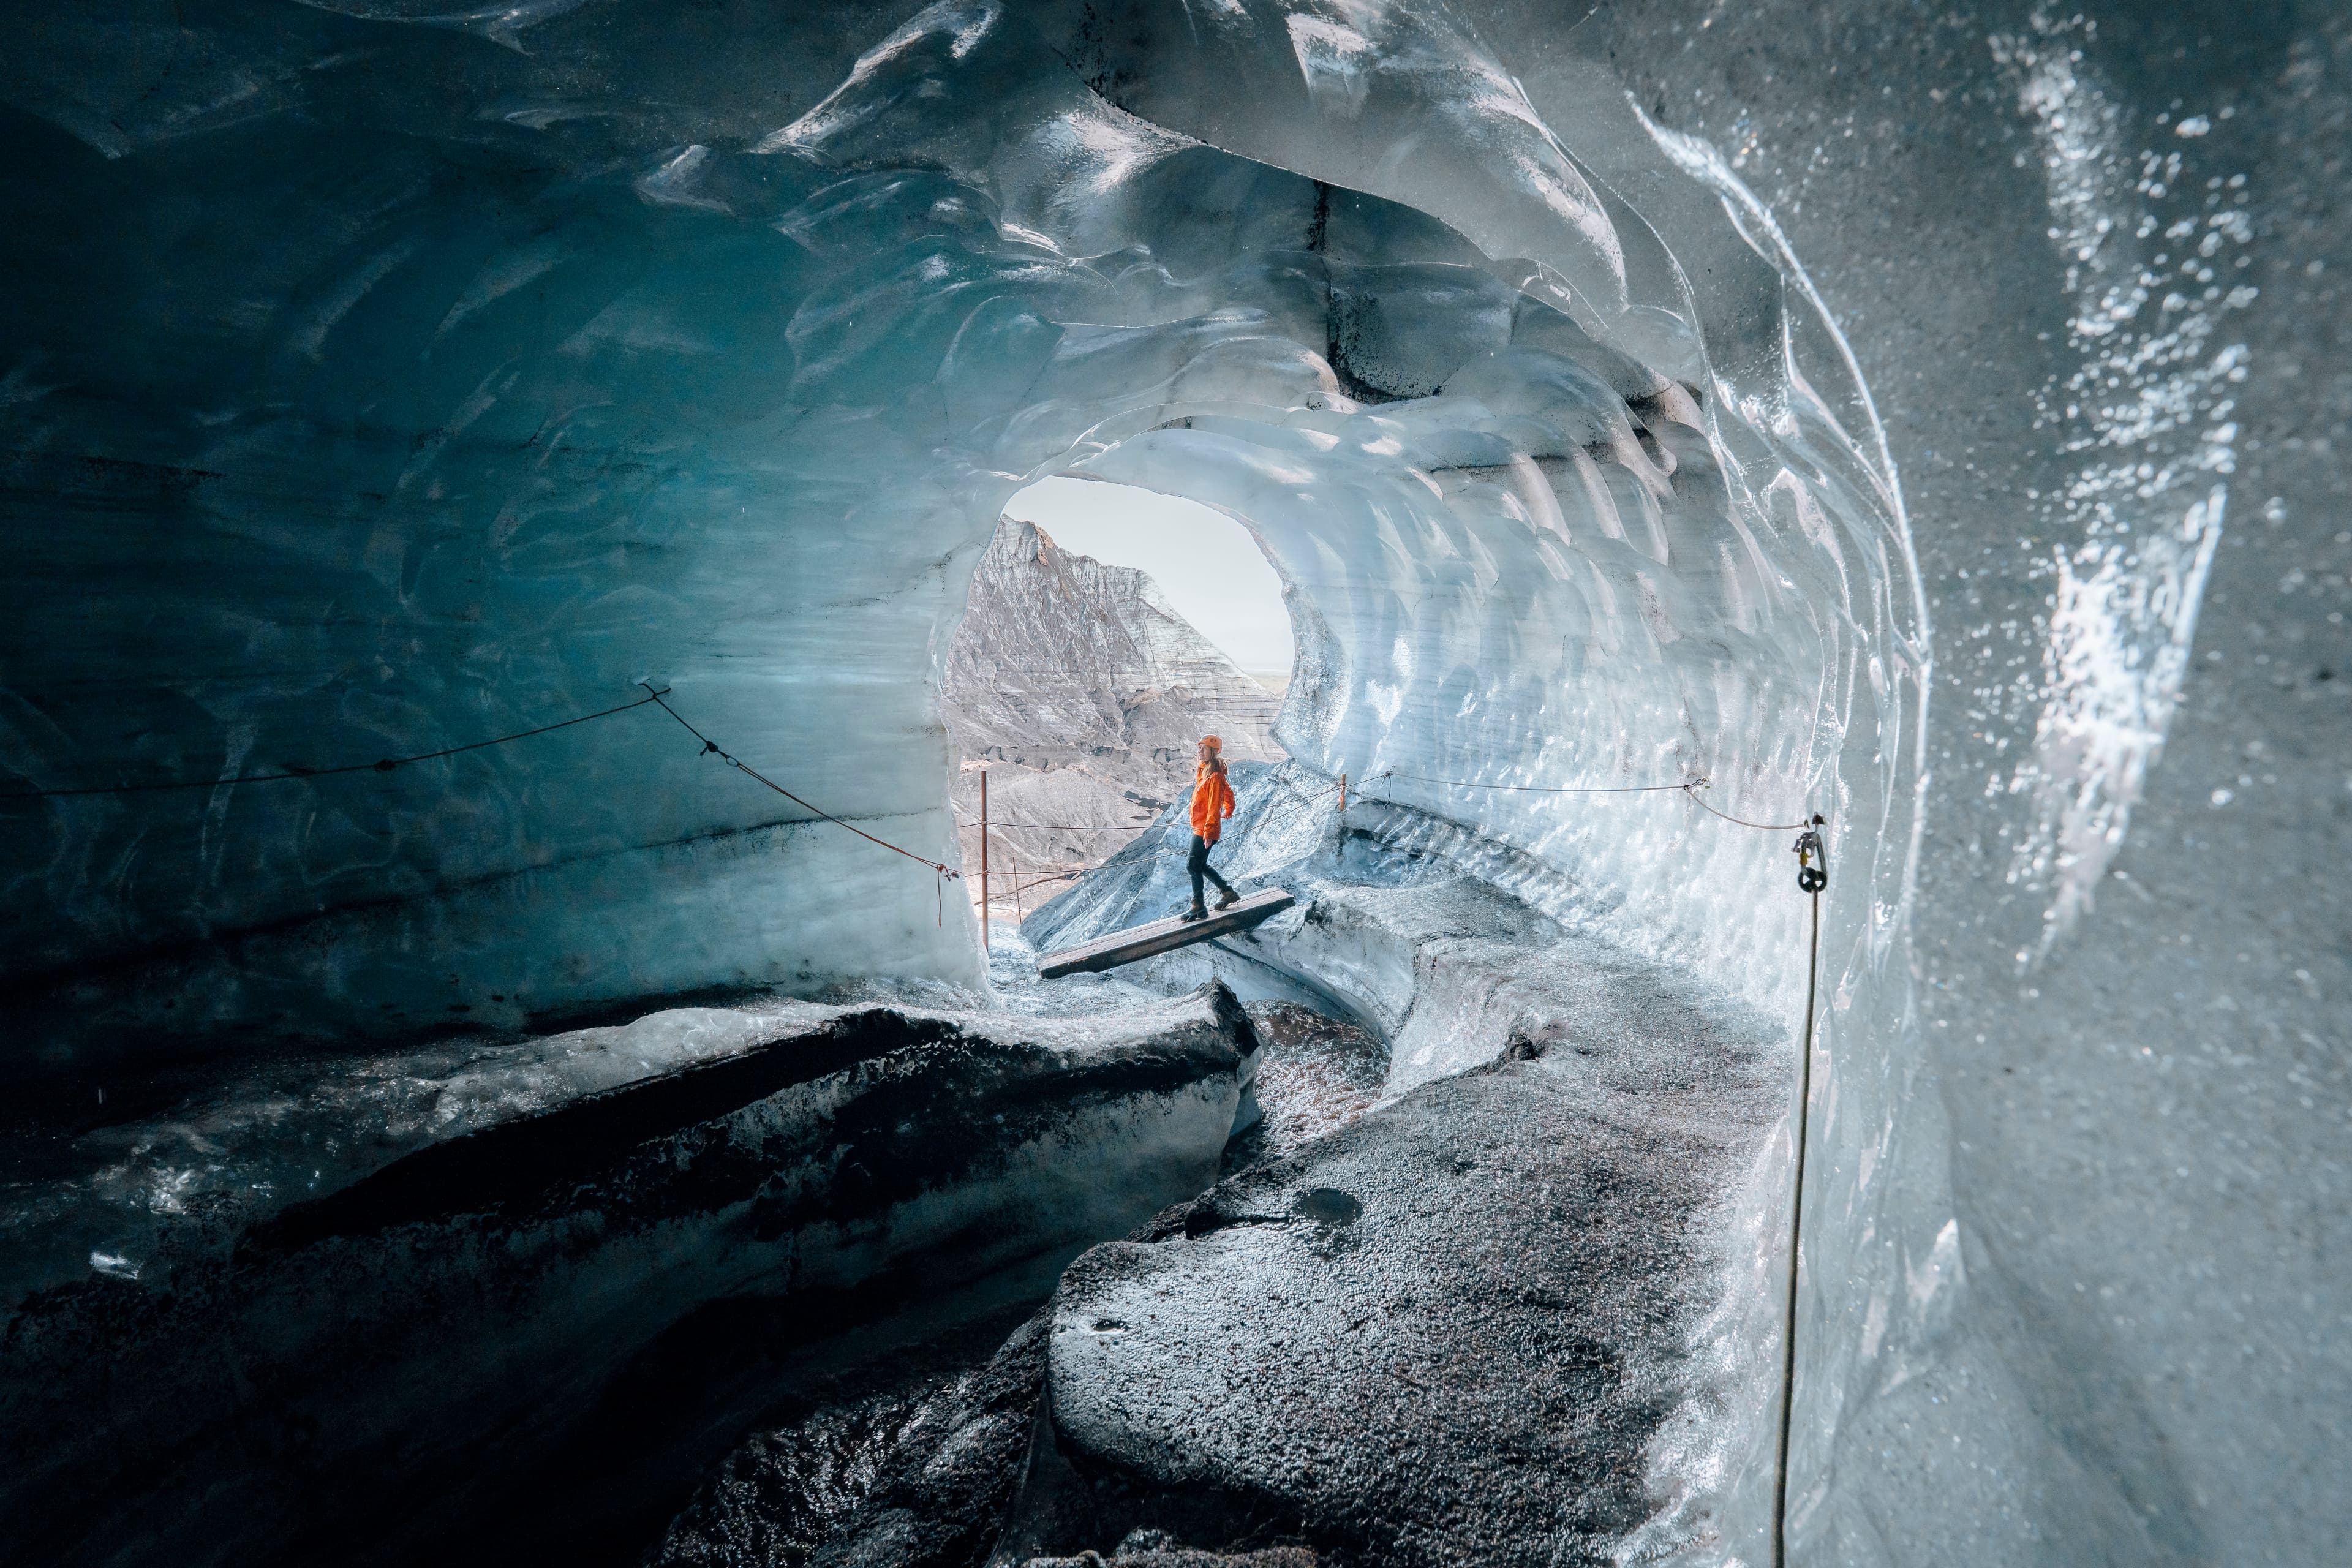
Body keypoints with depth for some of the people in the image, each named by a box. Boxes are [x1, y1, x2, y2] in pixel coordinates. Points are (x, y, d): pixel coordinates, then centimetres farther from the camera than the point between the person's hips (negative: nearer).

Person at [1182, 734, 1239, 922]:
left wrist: (1209, 831, -25)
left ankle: (1198, 907, 0)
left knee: (1193, 865, -7)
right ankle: (1227, 891, 28)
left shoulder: (1215, 776, -17)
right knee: (1200, 865, 16)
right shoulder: (1203, 771, 12)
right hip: (1200, 827, 10)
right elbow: (1228, 791, 26)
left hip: (1205, 829, -10)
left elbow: (1214, 806, -21)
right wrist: (1228, 810, 41)